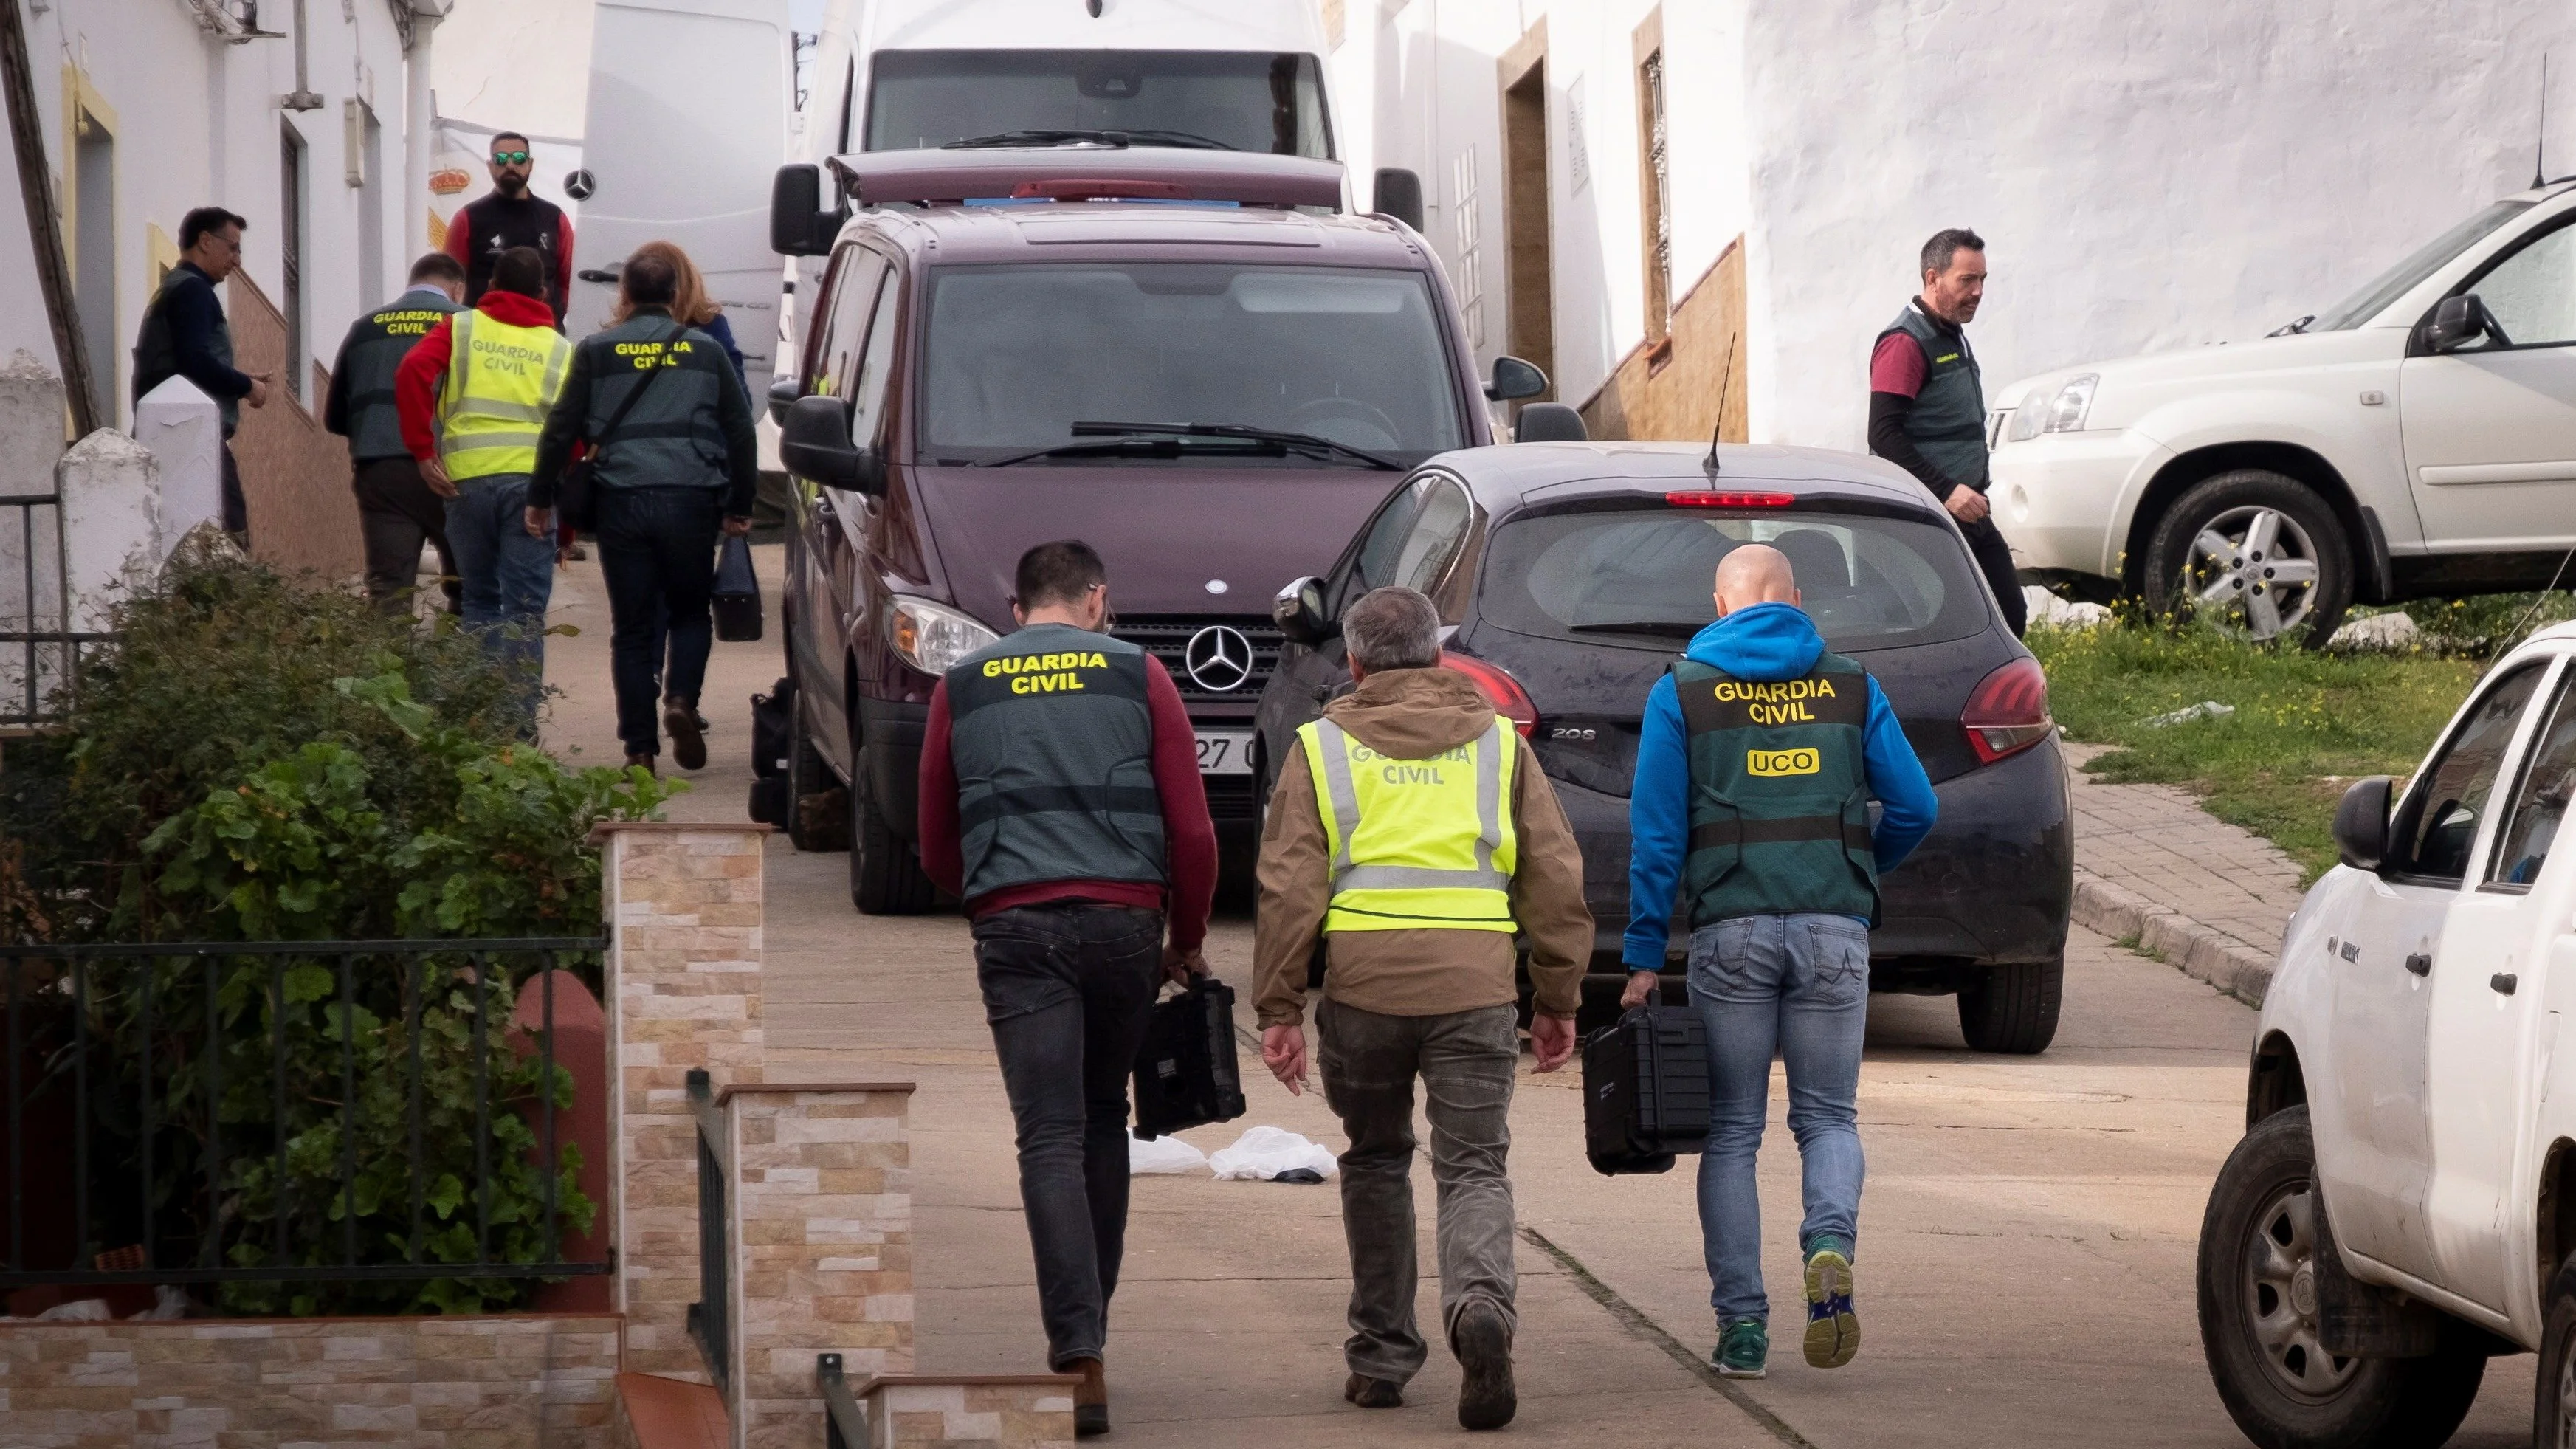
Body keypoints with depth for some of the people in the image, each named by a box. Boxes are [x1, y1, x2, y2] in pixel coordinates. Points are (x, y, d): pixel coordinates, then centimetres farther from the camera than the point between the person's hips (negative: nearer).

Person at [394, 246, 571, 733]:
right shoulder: (560, 349, 13)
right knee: (525, 610, 0)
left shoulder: (461, 328, 12)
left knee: (479, 601, 15)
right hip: (533, 479, -1)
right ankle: (520, 724, -8)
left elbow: (412, 372, -6)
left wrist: (422, 450, -3)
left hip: (466, 478, 1)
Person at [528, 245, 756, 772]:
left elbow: (562, 429, 3)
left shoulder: (596, 352, 5)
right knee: (691, 611, 16)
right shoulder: (705, 351, 8)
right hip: (691, 501, 0)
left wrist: (541, 499, 14)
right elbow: (741, 432, 11)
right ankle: (681, 699, -9)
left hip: (622, 501, 0)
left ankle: (640, 745, 2)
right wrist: (739, 506, 20)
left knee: (632, 627, 6)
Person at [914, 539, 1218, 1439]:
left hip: (1015, 927, 0)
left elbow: (936, 847, 15)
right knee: (1104, 1124, 19)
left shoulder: (962, 688, 12)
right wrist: (1188, 937, 17)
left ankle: (1081, 1357, -16)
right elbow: (1192, 829, 3)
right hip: (1124, 920, 1)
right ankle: (1089, 1323, 22)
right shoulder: (1137, 675, 8)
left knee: (1051, 1140, -4)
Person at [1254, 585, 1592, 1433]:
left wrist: (1278, 1007, 4)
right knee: (1474, 1168, 2)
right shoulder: (1499, 745, 12)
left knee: (1376, 1162, 17)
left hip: (1363, 989, 0)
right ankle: (1481, 1304, -26)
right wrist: (1557, 998, 16)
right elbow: (1557, 881, 10)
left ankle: (1381, 1354, 19)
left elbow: (1289, 888, 1)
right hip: (1474, 988, 0)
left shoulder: (1323, 749, 8)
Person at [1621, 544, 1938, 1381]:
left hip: (1731, 931, -1)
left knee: (1732, 1130, 8)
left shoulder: (1682, 692, 5)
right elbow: (1915, 808, 7)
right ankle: (1831, 1246, -19)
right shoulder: (1850, 687, 9)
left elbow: (1656, 832, -1)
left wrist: (1644, 956, 2)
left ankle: (1742, 1327, 3)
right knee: (1828, 1117, 11)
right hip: (1833, 929, 1)